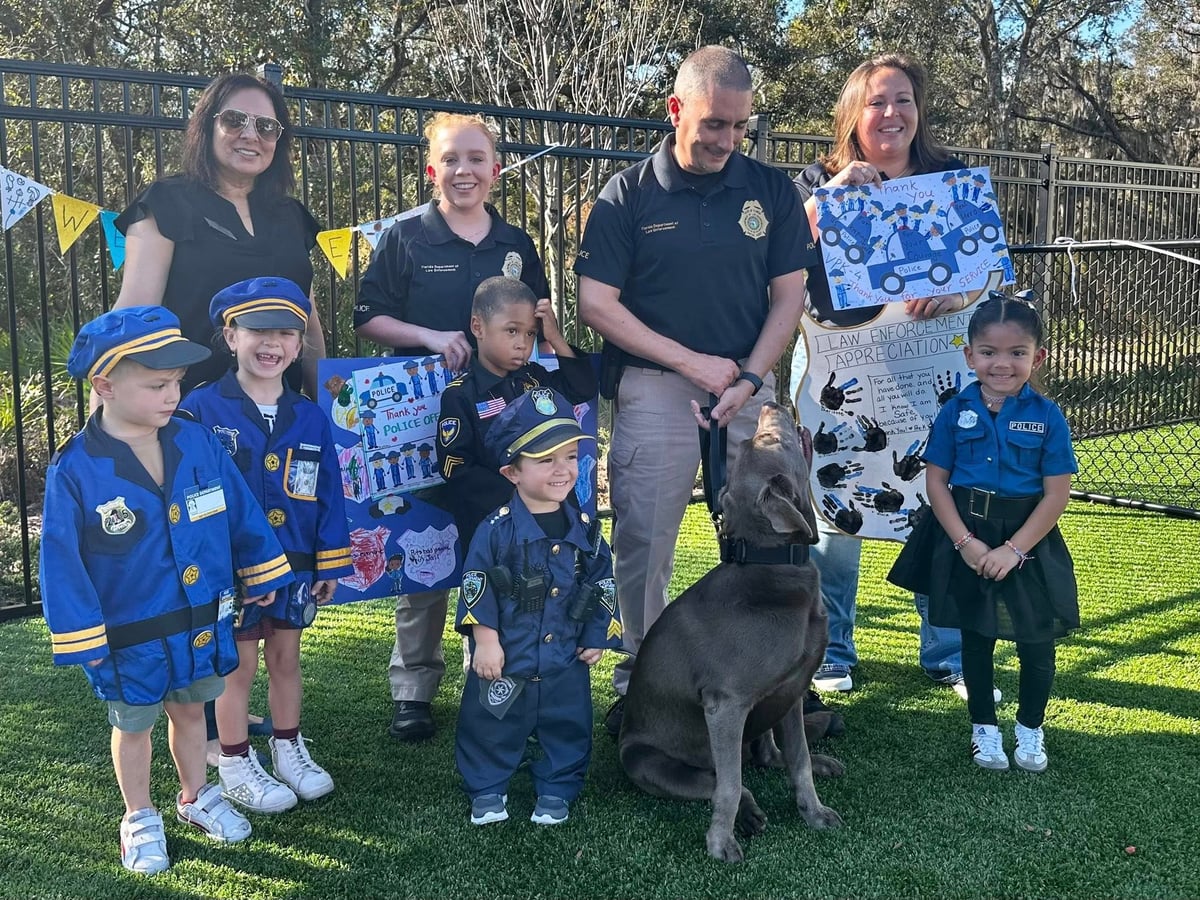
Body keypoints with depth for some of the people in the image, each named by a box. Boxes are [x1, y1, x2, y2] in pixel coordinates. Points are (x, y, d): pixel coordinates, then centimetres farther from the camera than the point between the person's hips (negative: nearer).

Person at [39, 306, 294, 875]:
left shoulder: (197, 443, -10)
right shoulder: (74, 473, -21)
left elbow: (240, 511, 1)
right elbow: (63, 563, -15)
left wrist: (261, 573, 8)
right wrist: (85, 642, -12)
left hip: (203, 624, 3)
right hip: (130, 640, -3)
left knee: (190, 711, 23)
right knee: (133, 726, 18)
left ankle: (195, 797, 45)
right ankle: (139, 821, 38)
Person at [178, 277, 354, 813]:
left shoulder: (309, 418, 2)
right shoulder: (201, 409, -10)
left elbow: (328, 495, 5)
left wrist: (330, 564, 4)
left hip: (295, 567, 4)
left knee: (286, 658, 17)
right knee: (239, 666, 8)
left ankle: (289, 749, 35)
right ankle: (235, 767, 25)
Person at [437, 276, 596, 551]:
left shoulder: (534, 378, 6)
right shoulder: (461, 395, -13)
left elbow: (583, 389, 8)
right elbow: (455, 468, -16)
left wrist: (556, 339, -3)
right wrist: (514, 492, -20)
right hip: (488, 523, -5)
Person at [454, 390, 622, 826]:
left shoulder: (585, 529, -2)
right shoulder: (497, 529, -13)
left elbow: (602, 585, 7)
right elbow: (476, 586, -10)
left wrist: (597, 638, 6)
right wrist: (485, 641, -11)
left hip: (566, 663, 3)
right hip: (504, 662, -2)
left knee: (567, 729, 14)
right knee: (490, 728, 11)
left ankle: (556, 789, 34)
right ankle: (488, 789, 31)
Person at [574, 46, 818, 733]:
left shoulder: (771, 191, 5)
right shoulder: (628, 196, -2)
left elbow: (789, 295, 6)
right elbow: (597, 304, -5)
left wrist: (749, 378, -8)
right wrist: (693, 363, -9)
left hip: (750, 387, 2)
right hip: (654, 389, -2)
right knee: (643, 547, 2)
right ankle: (641, 684, 17)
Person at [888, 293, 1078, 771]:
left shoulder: (1047, 416, -7)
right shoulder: (956, 412, -3)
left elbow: (1056, 494, -8)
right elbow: (936, 481, -3)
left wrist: (1013, 549, -14)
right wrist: (965, 542, -13)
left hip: (1029, 540, -1)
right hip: (966, 538, 1)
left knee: (1036, 642, 5)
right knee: (975, 638, 13)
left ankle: (1030, 729, 29)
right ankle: (984, 727, 31)